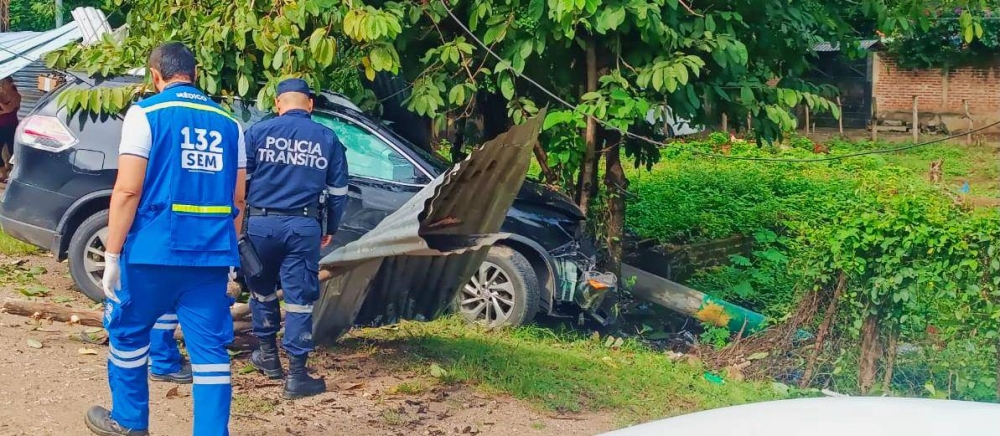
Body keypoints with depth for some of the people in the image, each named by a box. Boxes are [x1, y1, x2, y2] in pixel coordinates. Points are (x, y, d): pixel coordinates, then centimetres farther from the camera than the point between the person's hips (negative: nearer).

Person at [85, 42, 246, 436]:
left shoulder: (146, 113, -3)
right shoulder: (228, 123, 11)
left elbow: (128, 191, -10)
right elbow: (237, 200, 14)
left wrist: (111, 256, -7)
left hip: (155, 249, -3)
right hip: (212, 255, 3)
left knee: (128, 333, 17)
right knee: (210, 348, 4)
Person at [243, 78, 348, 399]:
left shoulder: (258, 132, 1)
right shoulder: (327, 139, 7)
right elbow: (338, 191, 12)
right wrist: (331, 229, 24)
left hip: (261, 223, 0)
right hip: (303, 226, 0)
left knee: (262, 289, 21)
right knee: (299, 298, 2)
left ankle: (268, 355, 32)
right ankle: (297, 375, 1)